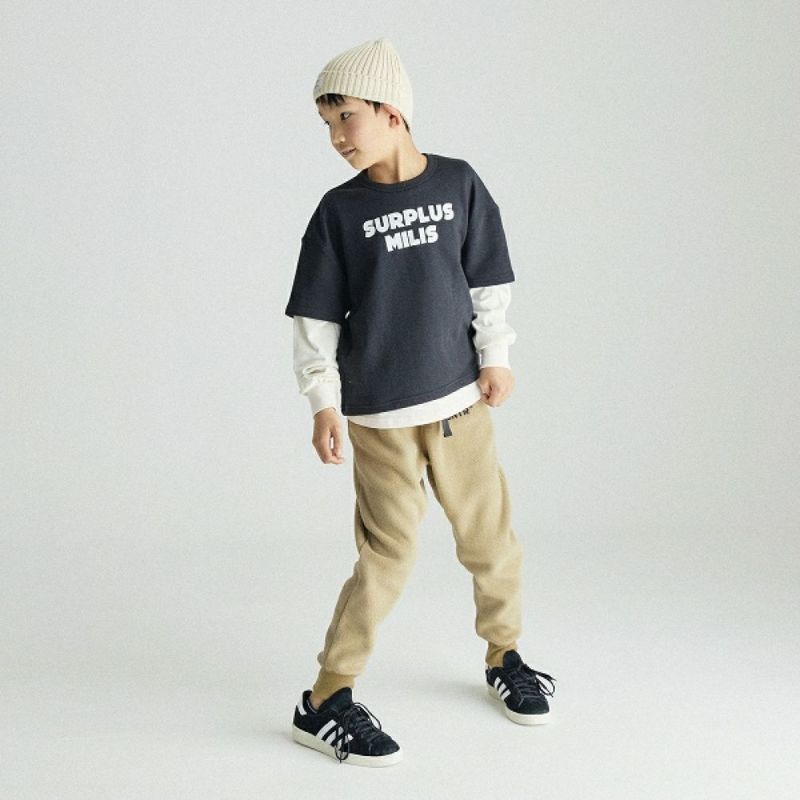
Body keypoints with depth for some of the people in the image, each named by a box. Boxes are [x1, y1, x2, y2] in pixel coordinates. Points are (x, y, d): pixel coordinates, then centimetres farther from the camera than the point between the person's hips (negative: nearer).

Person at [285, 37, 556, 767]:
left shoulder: (458, 184, -1)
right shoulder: (339, 211, -5)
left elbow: (489, 282, 8)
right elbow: (314, 319, -1)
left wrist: (495, 357, 4)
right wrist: (323, 404, -5)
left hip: (461, 400, 3)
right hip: (379, 414, -3)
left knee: (491, 535, 11)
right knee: (388, 555, -4)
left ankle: (504, 657, 35)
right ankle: (326, 702, 7)